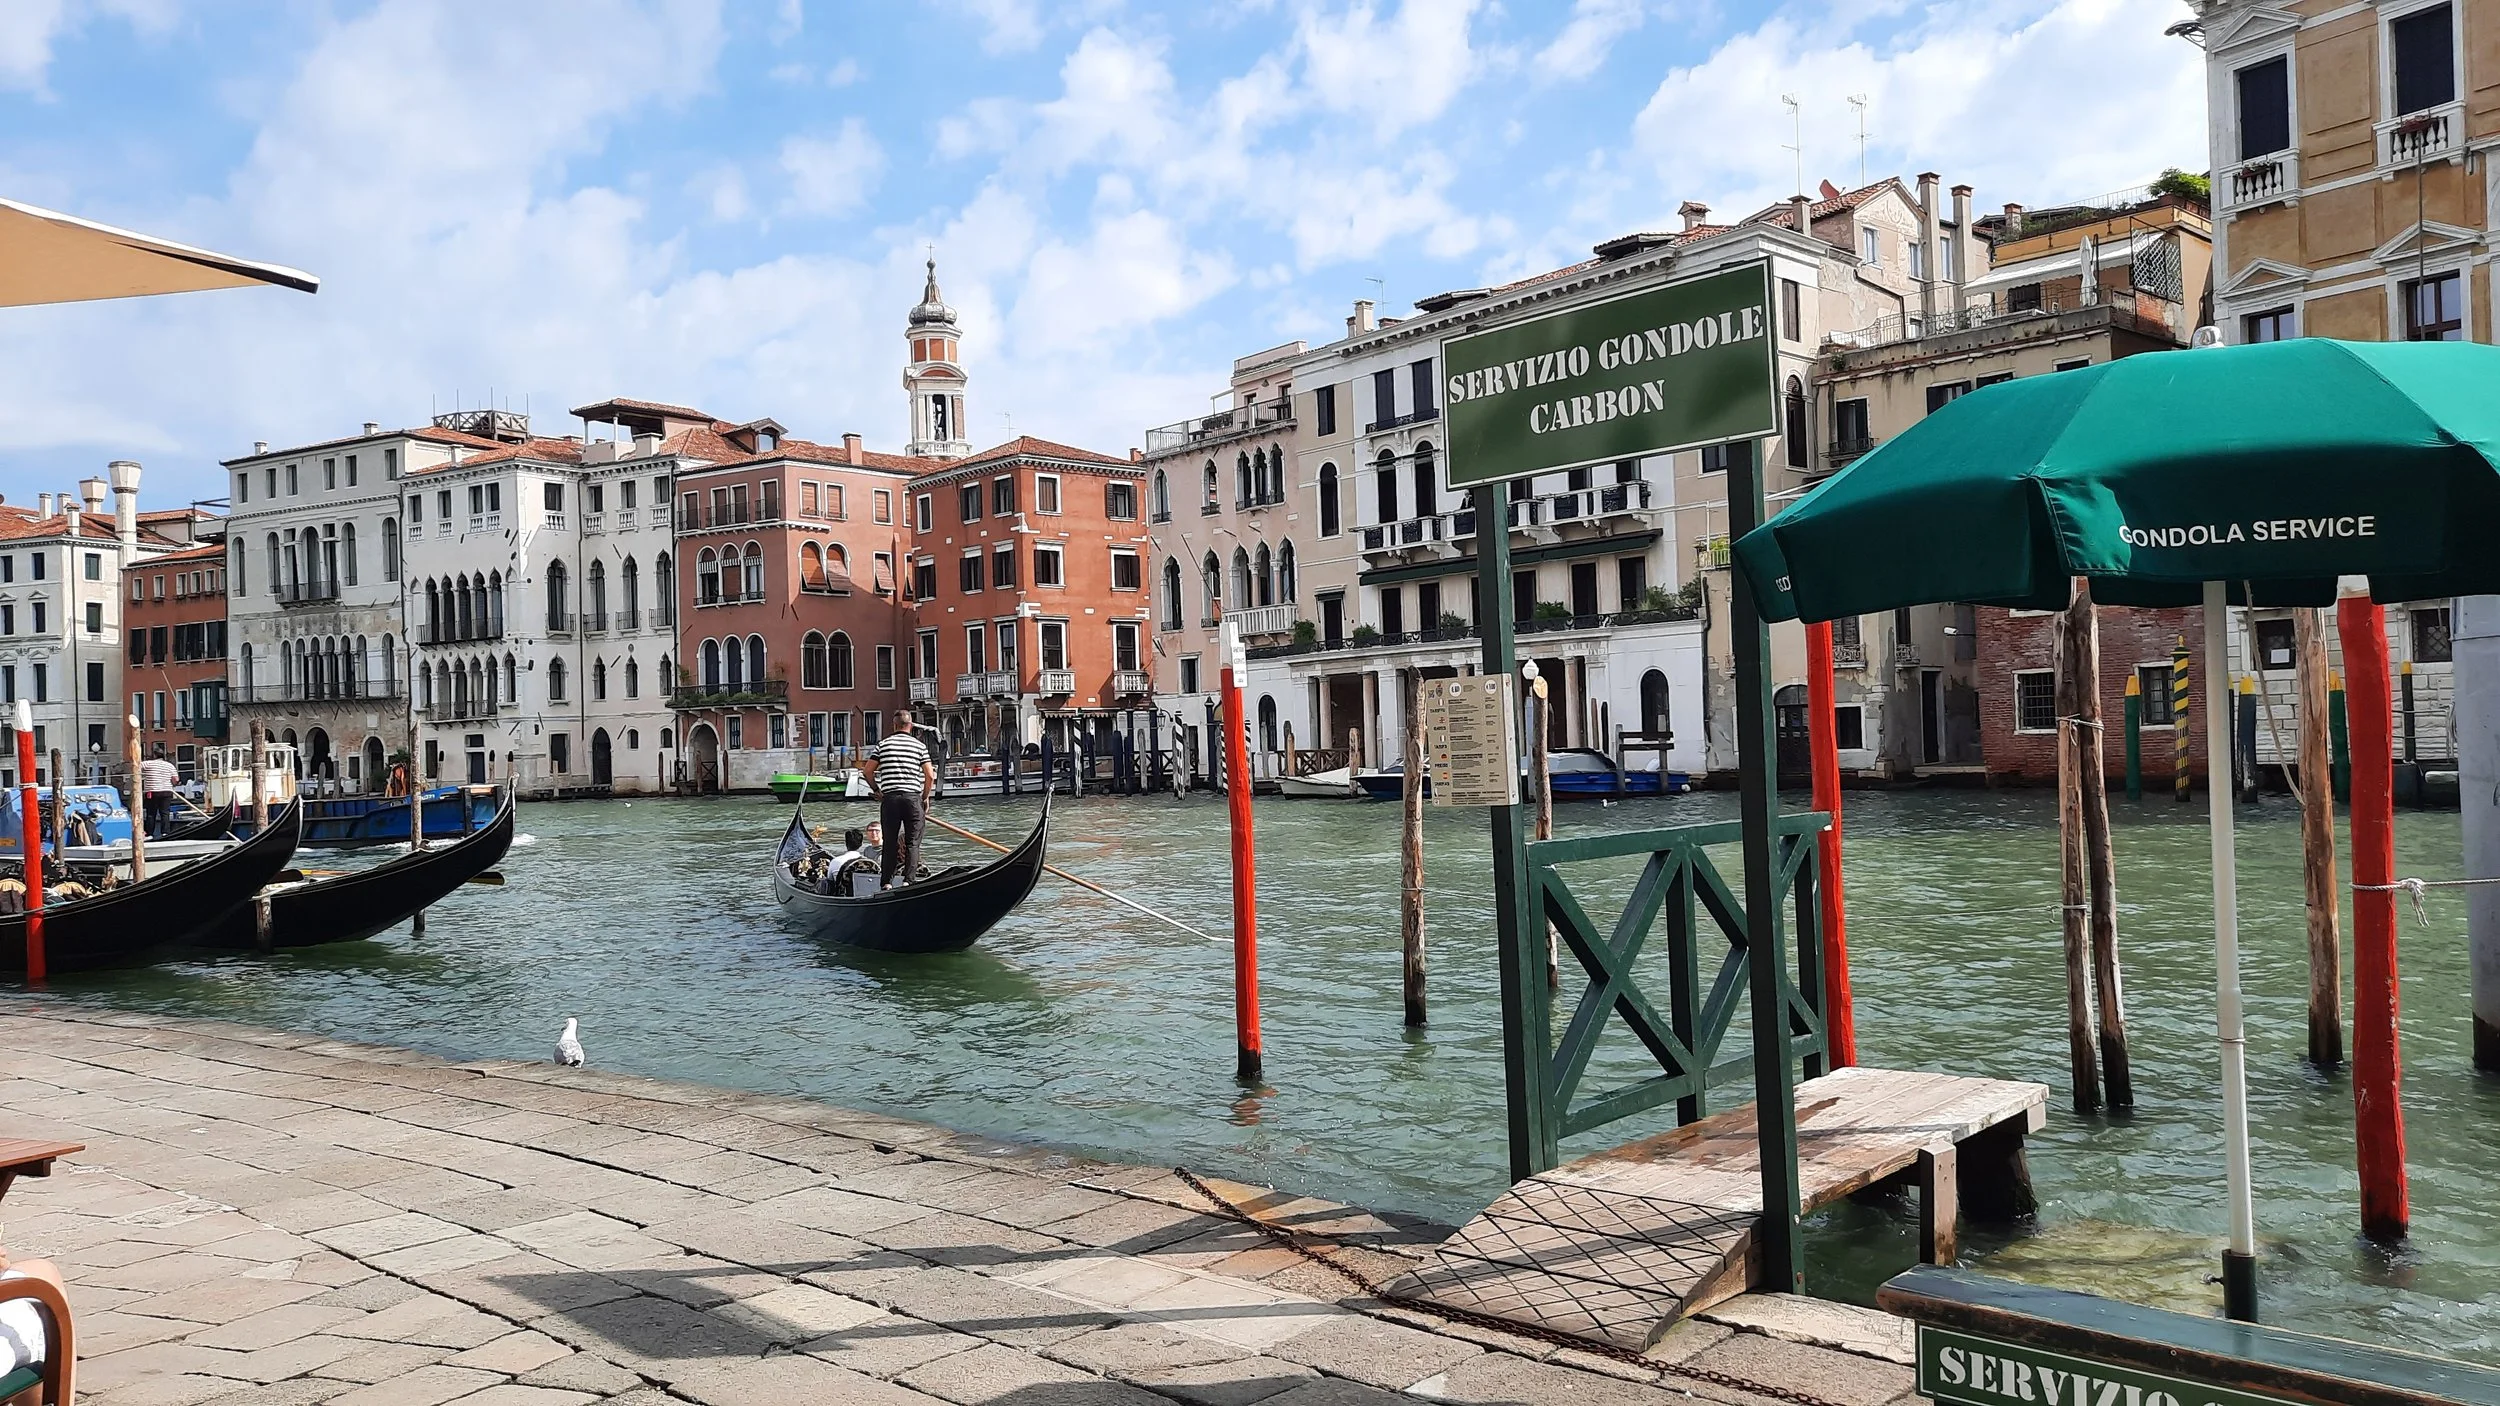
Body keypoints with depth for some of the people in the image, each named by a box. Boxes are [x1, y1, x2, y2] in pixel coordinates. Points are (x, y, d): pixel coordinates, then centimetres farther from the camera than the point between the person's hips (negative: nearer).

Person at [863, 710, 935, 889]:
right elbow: (930, 775, -2)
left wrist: (877, 790, 18)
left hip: (889, 797, 1)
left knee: (890, 842, 9)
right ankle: (909, 880, -8)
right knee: (913, 842, 2)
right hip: (913, 797, -1)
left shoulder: (883, 744, 6)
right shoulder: (920, 745, 3)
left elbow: (869, 771, 4)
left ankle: (886, 882, 8)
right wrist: (925, 797, 10)